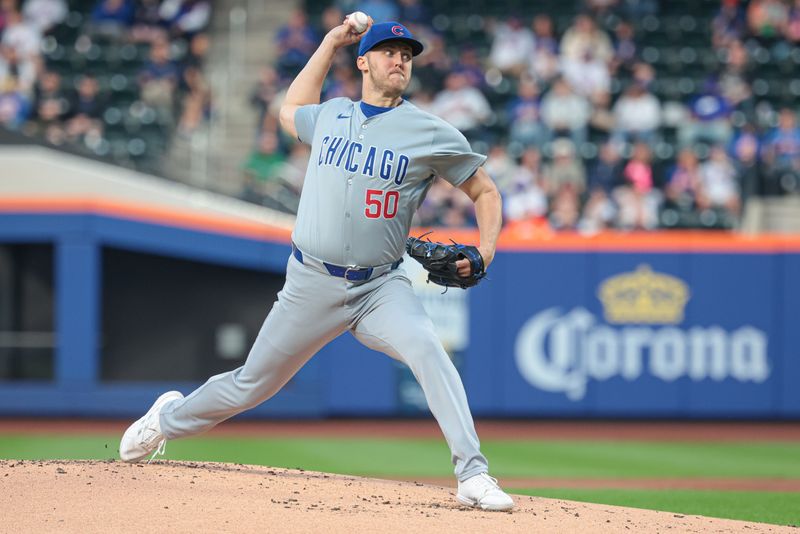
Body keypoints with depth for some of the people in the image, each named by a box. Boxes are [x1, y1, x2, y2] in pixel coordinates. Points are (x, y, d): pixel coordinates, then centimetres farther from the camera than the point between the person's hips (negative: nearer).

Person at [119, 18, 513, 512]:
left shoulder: (432, 134, -1)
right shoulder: (330, 116, 9)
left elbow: (486, 193, 5)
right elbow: (290, 110, 33)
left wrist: (484, 252, -12)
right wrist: (332, 42, 27)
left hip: (380, 286, -2)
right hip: (312, 283, 2)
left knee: (427, 349, -30)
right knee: (252, 384, 11)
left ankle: (473, 476, -31)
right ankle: (169, 419, 38)